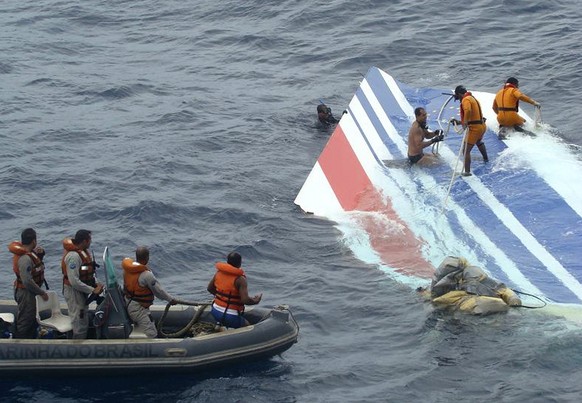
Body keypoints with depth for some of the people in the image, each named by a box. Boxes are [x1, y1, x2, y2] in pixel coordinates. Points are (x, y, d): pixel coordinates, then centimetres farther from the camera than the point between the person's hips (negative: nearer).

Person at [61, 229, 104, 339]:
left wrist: (96, 283, -3)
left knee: (84, 323, 19)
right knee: (80, 326, -5)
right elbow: (74, 282, -30)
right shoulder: (73, 256, -26)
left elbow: (90, 271, 16)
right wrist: (93, 290, -24)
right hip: (74, 292, -10)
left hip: (82, 292, 10)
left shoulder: (84, 252, 5)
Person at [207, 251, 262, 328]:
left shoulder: (219, 272, 1)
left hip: (216, 312, 6)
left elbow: (210, 288, 15)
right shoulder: (240, 279, -18)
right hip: (231, 316, -6)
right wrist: (255, 301, -5)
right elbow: (245, 300, -24)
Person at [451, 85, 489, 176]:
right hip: (482, 126, 10)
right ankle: (485, 158, 60)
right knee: (479, 141, 41)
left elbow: (468, 110, -35)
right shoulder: (473, 99, 19)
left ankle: (467, 171, -16)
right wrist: (459, 122, 22)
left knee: (466, 150, -9)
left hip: (474, 128, -10)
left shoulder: (466, 100, -12)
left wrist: (465, 122, -30)